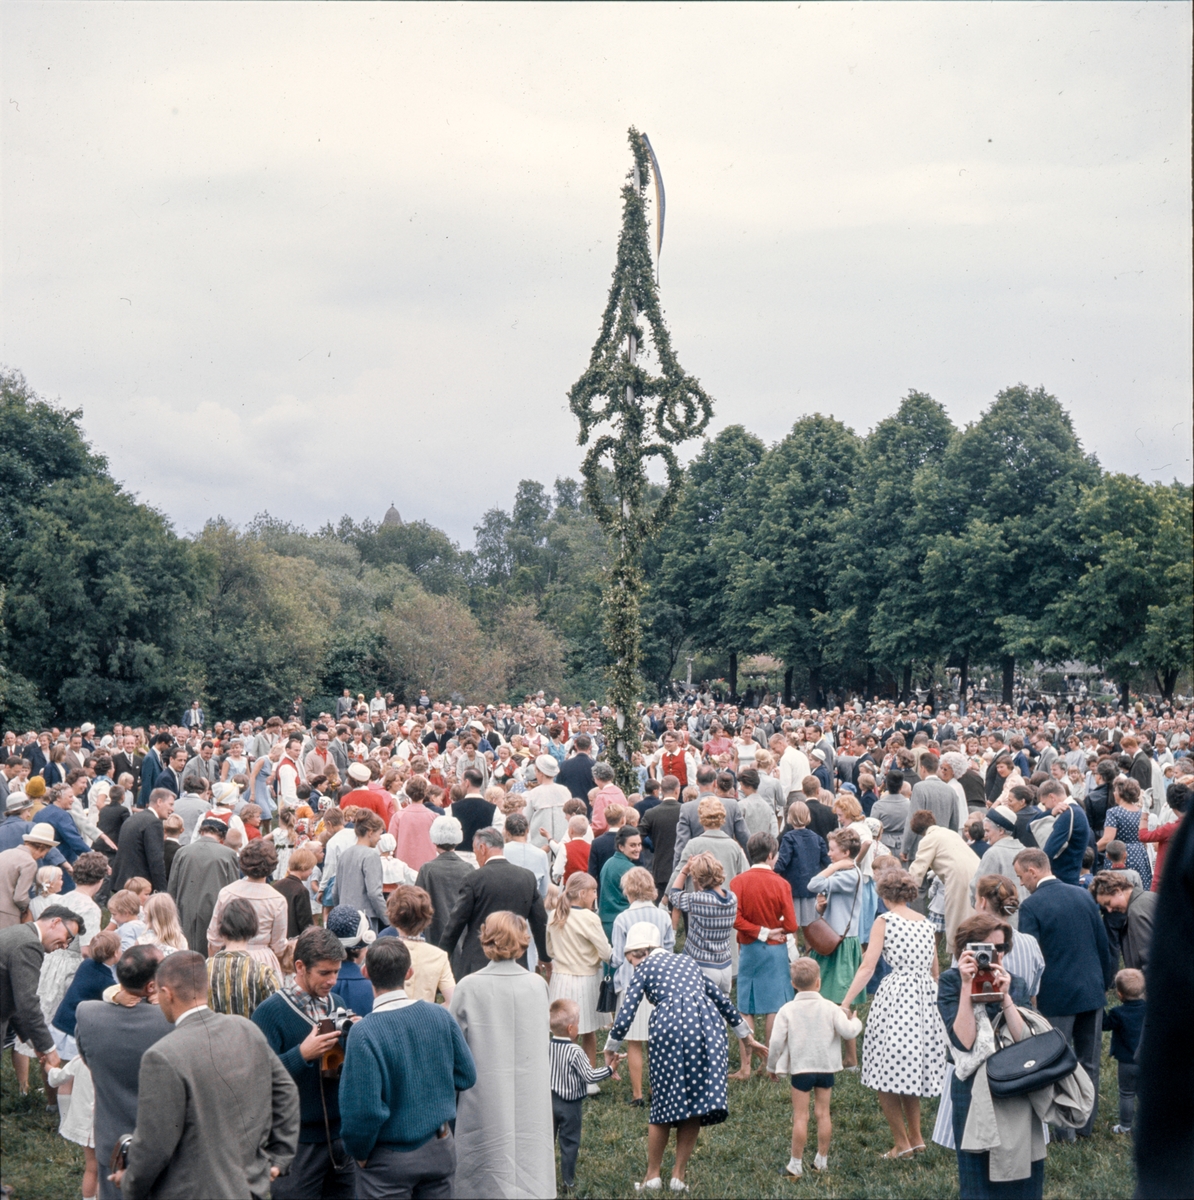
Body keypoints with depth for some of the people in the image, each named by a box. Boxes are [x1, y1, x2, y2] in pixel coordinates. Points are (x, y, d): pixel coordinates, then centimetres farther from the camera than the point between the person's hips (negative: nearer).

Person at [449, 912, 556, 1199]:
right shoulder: (538, 985, -4)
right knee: (529, 1162, 11)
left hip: (485, 1098, -2)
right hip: (531, 1098, 2)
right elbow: (545, 1043, 7)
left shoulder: (468, 987, -11)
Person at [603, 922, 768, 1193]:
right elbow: (720, 998, 31)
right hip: (707, 1025, 3)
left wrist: (611, 1049, 20)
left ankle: (653, 1175, 17)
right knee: (695, 1102, 10)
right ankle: (678, 1175, 14)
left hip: (671, 1027, -3)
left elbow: (626, 1013, 6)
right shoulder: (686, 960, 28)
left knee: (664, 1102, 9)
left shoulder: (644, 968, 15)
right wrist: (745, 1034, 40)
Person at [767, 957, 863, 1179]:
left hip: (800, 1068, -2)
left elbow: (776, 1041, -8)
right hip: (826, 1068, 2)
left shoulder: (787, 1010, -7)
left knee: (800, 1116, 1)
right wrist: (856, 1022, 10)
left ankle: (796, 1164, 3)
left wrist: (772, 1066, 6)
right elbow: (847, 1031, -12)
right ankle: (822, 1160, 19)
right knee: (823, 1112, 11)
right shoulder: (830, 1008, -5)